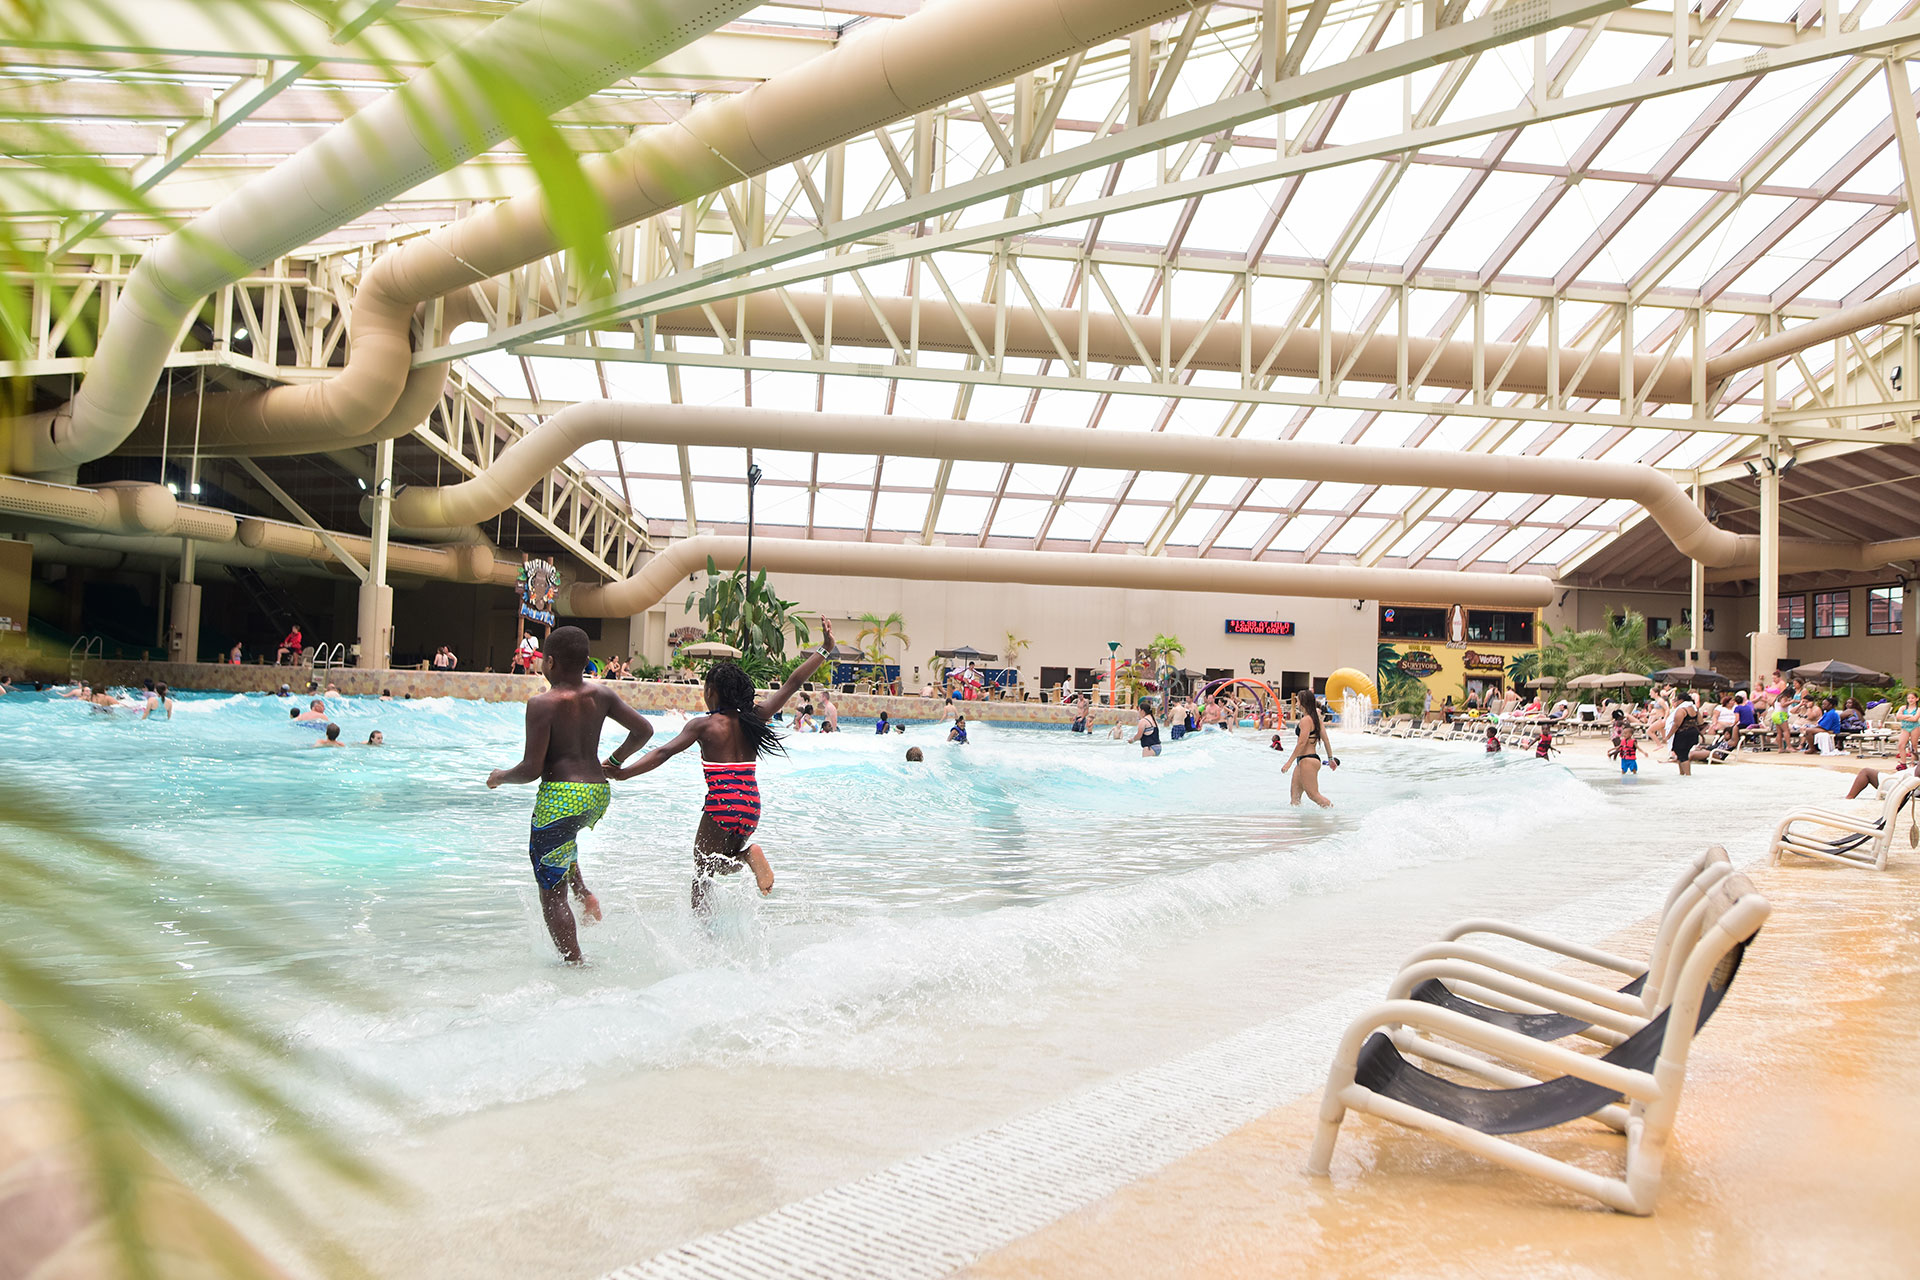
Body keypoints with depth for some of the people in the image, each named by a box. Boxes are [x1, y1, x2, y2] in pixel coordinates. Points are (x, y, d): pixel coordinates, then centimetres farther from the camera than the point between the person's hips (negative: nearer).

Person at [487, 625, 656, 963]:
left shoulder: (542, 703, -12)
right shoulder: (601, 695, 4)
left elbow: (532, 768, -15)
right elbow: (644, 730, 9)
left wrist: (500, 777, 6)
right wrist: (614, 762, 23)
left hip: (560, 797, -7)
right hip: (599, 796, 7)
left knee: (552, 896, 5)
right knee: (560, 836, 38)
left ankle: (574, 964, 6)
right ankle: (584, 893, 21)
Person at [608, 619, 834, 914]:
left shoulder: (703, 725, -5)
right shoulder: (753, 718, 5)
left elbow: (665, 752, -16)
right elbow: (793, 683, 8)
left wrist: (624, 773, -19)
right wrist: (825, 649, 13)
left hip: (720, 807, -4)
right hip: (752, 806, 5)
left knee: (701, 878, 10)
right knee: (724, 863, 27)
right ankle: (749, 855, -5)